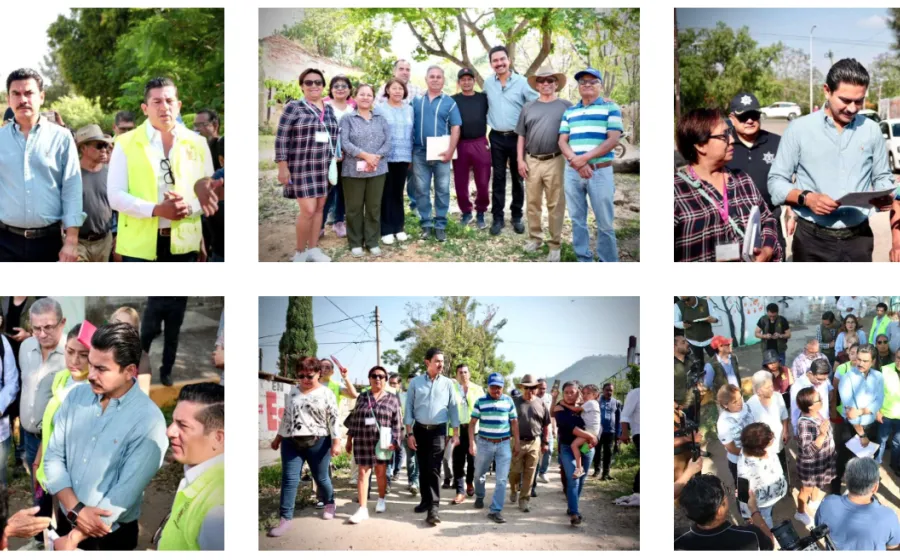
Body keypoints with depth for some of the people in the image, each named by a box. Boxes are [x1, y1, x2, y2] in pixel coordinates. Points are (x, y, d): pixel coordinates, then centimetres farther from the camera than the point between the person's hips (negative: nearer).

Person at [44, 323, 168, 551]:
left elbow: (125, 492, -21)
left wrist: (74, 538, -19)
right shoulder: (76, 396, -4)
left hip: (111, 536, -4)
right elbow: (53, 457, -3)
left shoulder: (149, 420, -20)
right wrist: (76, 509, -18)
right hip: (65, 520, 4)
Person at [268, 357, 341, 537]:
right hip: (292, 443, 3)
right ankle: (285, 519, -5)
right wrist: (278, 438, 19)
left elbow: (333, 420, -5)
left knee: (321, 478, 9)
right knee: (289, 480, -5)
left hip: (318, 443, -3)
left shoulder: (326, 394, -2)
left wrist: (336, 442, -12)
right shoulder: (292, 392, 10)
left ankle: (329, 503, 37)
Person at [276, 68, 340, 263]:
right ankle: (300, 252, 4)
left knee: (319, 208, 7)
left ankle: (313, 249, 18)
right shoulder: (293, 107, -6)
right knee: (308, 210, -11)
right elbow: (281, 138, -8)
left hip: (325, 166, 6)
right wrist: (282, 167, -13)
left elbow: (335, 135, 18)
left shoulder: (329, 109, 10)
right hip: (302, 166, -6)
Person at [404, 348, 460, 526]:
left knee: (433, 469, -10)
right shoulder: (415, 383, 2)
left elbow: (453, 408, 5)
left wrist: (455, 434, 2)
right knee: (423, 468, 9)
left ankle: (433, 507, -14)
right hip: (420, 430, 2)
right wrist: (410, 433, -2)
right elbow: (409, 408, 3)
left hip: (438, 431, -2)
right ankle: (426, 500, 22)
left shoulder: (447, 384, 2)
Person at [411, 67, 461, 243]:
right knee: (422, 190, 4)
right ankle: (426, 224, 12)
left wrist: (450, 151, -11)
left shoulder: (449, 103, 3)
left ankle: (440, 225, 8)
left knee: (442, 190, 1)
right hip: (420, 153, 1)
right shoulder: (416, 101, 8)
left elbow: (455, 129, -1)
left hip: (441, 153, -1)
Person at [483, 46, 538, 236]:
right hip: (497, 137, 2)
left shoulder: (522, 82, -6)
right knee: (498, 178, 5)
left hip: (517, 137, -2)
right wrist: (489, 122, 12)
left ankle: (517, 217, 17)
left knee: (518, 178, 6)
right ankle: (498, 218, 9)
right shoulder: (488, 83, 4)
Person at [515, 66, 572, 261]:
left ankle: (555, 245, 5)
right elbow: (521, 137, 12)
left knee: (555, 205, -1)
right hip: (531, 161, 3)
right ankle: (535, 237, 22)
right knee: (533, 203, 8)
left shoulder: (566, 106, 4)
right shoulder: (528, 107, 11)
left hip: (555, 161, -3)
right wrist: (520, 160, 3)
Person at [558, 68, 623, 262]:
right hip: (572, 172, 4)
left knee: (605, 223, -2)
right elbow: (562, 141, 7)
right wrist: (576, 160, -13)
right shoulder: (569, 111, 15)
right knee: (577, 220, 8)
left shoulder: (610, 107, 3)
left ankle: (608, 262, 5)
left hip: (600, 171, -4)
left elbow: (613, 139, -7)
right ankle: (584, 260, 16)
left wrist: (585, 158, -16)